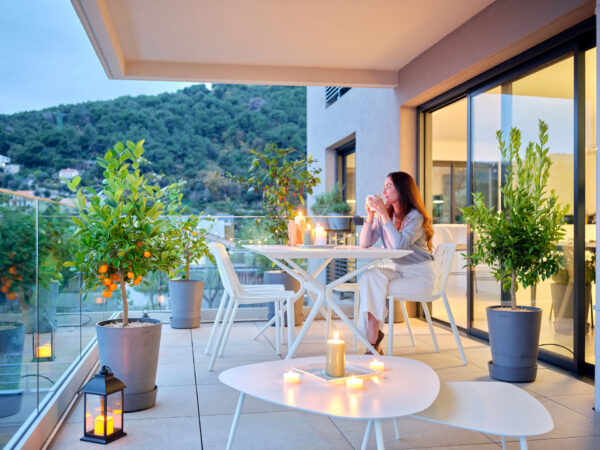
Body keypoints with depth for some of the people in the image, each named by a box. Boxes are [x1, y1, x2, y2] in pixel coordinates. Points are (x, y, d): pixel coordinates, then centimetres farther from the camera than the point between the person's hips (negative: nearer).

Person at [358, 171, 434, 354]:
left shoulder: (415, 216, -13)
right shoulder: (386, 215, 6)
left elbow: (399, 244, -28)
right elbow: (365, 244, 2)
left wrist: (384, 215, -25)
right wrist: (370, 215, -9)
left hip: (420, 275, -5)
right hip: (398, 270, 6)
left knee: (376, 288, -26)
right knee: (370, 275, -24)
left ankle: (373, 340, -14)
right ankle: (373, 341, -24)